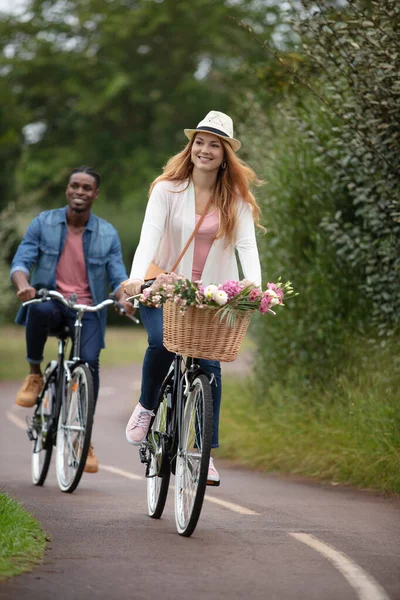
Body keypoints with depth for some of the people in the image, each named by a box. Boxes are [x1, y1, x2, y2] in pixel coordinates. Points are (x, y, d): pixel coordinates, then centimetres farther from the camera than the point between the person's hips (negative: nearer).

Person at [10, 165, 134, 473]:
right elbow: (21, 261, -4)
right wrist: (23, 284, -28)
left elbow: (118, 276, 1)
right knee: (39, 308, -38)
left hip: (87, 309, 1)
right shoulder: (44, 223, 3)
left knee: (89, 361, -21)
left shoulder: (108, 234, 6)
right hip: (51, 299, -1)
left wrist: (124, 297, -23)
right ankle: (34, 374, -13)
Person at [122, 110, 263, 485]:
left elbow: (246, 245, -13)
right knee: (162, 342, -28)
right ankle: (146, 406, 2)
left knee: (209, 366, -9)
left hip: (210, 294, 2)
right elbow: (149, 236, -19)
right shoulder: (167, 189, -6)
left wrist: (255, 286, -31)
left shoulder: (236, 198, -1)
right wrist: (136, 278, -36)